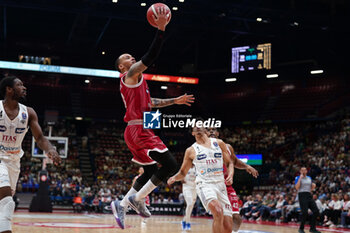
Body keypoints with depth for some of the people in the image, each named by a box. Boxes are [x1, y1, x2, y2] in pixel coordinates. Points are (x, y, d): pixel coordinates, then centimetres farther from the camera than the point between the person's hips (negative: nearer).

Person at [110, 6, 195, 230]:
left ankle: (121, 205, 15)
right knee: (170, 165, -14)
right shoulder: (131, 75, -4)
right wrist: (161, 29, -20)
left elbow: (150, 102, 32)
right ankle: (137, 199, -8)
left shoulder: (134, 82, 25)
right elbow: (150, 57, -18)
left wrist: (175, 101, 30)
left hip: (140, 131, 11)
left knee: (150, 172, 16)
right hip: (139, 130, -11)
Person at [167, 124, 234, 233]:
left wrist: (230, 175, -4)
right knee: (218, 211, -34)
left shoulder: (219, 143, 13)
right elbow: (182, 173, 15)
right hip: (204, 184, -3)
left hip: (220, 185, 3)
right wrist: (174, 178, -7)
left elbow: (229, 163, 17)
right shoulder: (191, 150, 9)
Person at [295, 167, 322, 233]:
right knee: (305, 213, -14)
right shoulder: (298, 178, -1)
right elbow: (297, 187, -15)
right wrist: (300, 178, -15)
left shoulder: (309, 178, 17)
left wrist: (313, 186, 3)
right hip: (302, 195, -6)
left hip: (309, 195, 6)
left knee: (316, 211, -5)